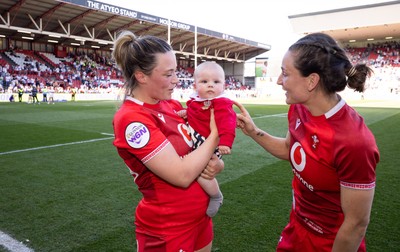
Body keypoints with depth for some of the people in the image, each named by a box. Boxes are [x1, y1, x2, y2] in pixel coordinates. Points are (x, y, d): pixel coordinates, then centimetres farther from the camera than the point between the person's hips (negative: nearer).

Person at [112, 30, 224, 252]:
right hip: (167, 232, -7)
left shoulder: (173, 105, 1)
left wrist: (215, 163, -12)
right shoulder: (131, 119, -23)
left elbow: (191, 148, 10)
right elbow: (182, 174, -25)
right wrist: (214, 135, -15)